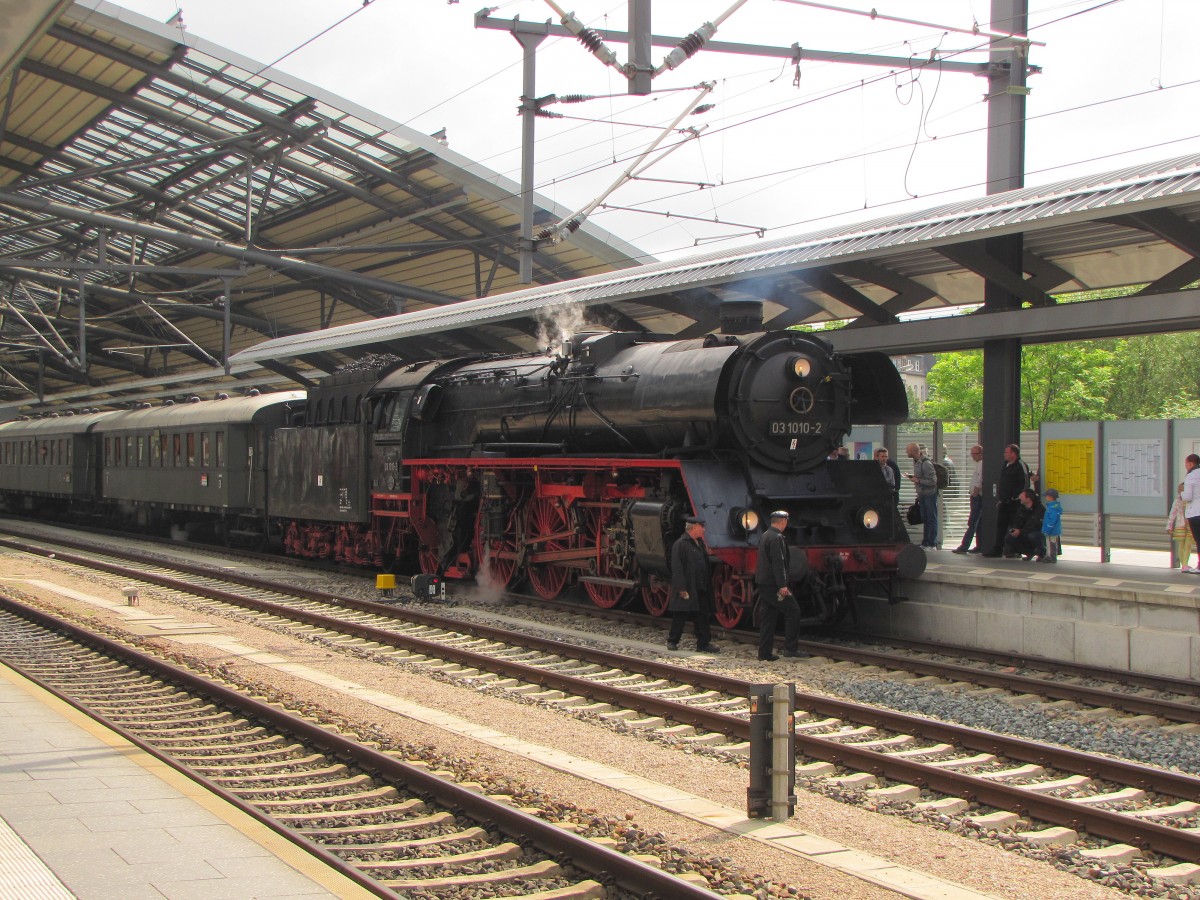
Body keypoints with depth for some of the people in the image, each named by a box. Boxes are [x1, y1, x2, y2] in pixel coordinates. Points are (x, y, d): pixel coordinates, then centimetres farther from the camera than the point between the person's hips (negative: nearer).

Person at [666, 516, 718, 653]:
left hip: (700, 589, 8)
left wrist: (707, 585, 15)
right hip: (687, 589, -8)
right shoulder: (680, 545, -14)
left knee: (702, 616, 8)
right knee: (680, 616, 2)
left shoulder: (699, 543, 13)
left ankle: (703, 643, 12)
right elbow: (677, 568, -18)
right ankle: (672, 641, 15)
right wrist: (681, 589, -21)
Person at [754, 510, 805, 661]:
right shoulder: (776, 538, -14)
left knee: (768, 617, 10)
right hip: (773, 584, -10)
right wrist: (782, 585, -24)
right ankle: (790, 648, -4)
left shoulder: (765, 536, 16)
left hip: (763, 583, 10)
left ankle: (765, 653, 10)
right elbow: (778, 562, -21)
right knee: (792, 611, -3)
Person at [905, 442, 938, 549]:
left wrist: (918, 481, -20)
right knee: (925, 519, 13)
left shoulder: (926, 464, -22)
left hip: (930, 494, -9)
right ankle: (925, 543, 19)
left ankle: (932, 544, -1)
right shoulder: (915, 462, 8)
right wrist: (913, 477, 7)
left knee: (931, 519, -4)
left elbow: (932, 481, -23)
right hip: (922, 495, 9)